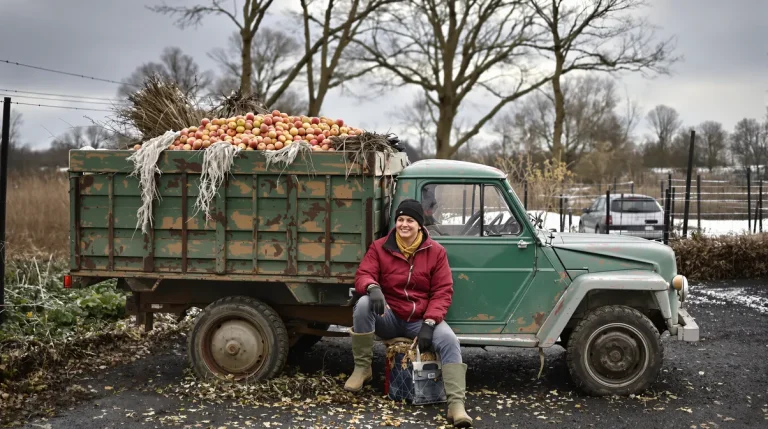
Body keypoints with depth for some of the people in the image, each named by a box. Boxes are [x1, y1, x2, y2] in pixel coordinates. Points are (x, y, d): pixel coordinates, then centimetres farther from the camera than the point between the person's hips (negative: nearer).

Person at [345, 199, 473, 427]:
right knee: (363, 304, -31)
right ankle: (362, 368, -14)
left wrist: (429, 323, -18)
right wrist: (373, 288, -36)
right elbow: (363, 275, -9)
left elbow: (443, 292, -5)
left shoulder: (436, 251, -2)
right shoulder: (380, 247, -1)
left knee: (449, 340, -29)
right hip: (389, 318, 0)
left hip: (421, 321, 0)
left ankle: (456, 404, -32)